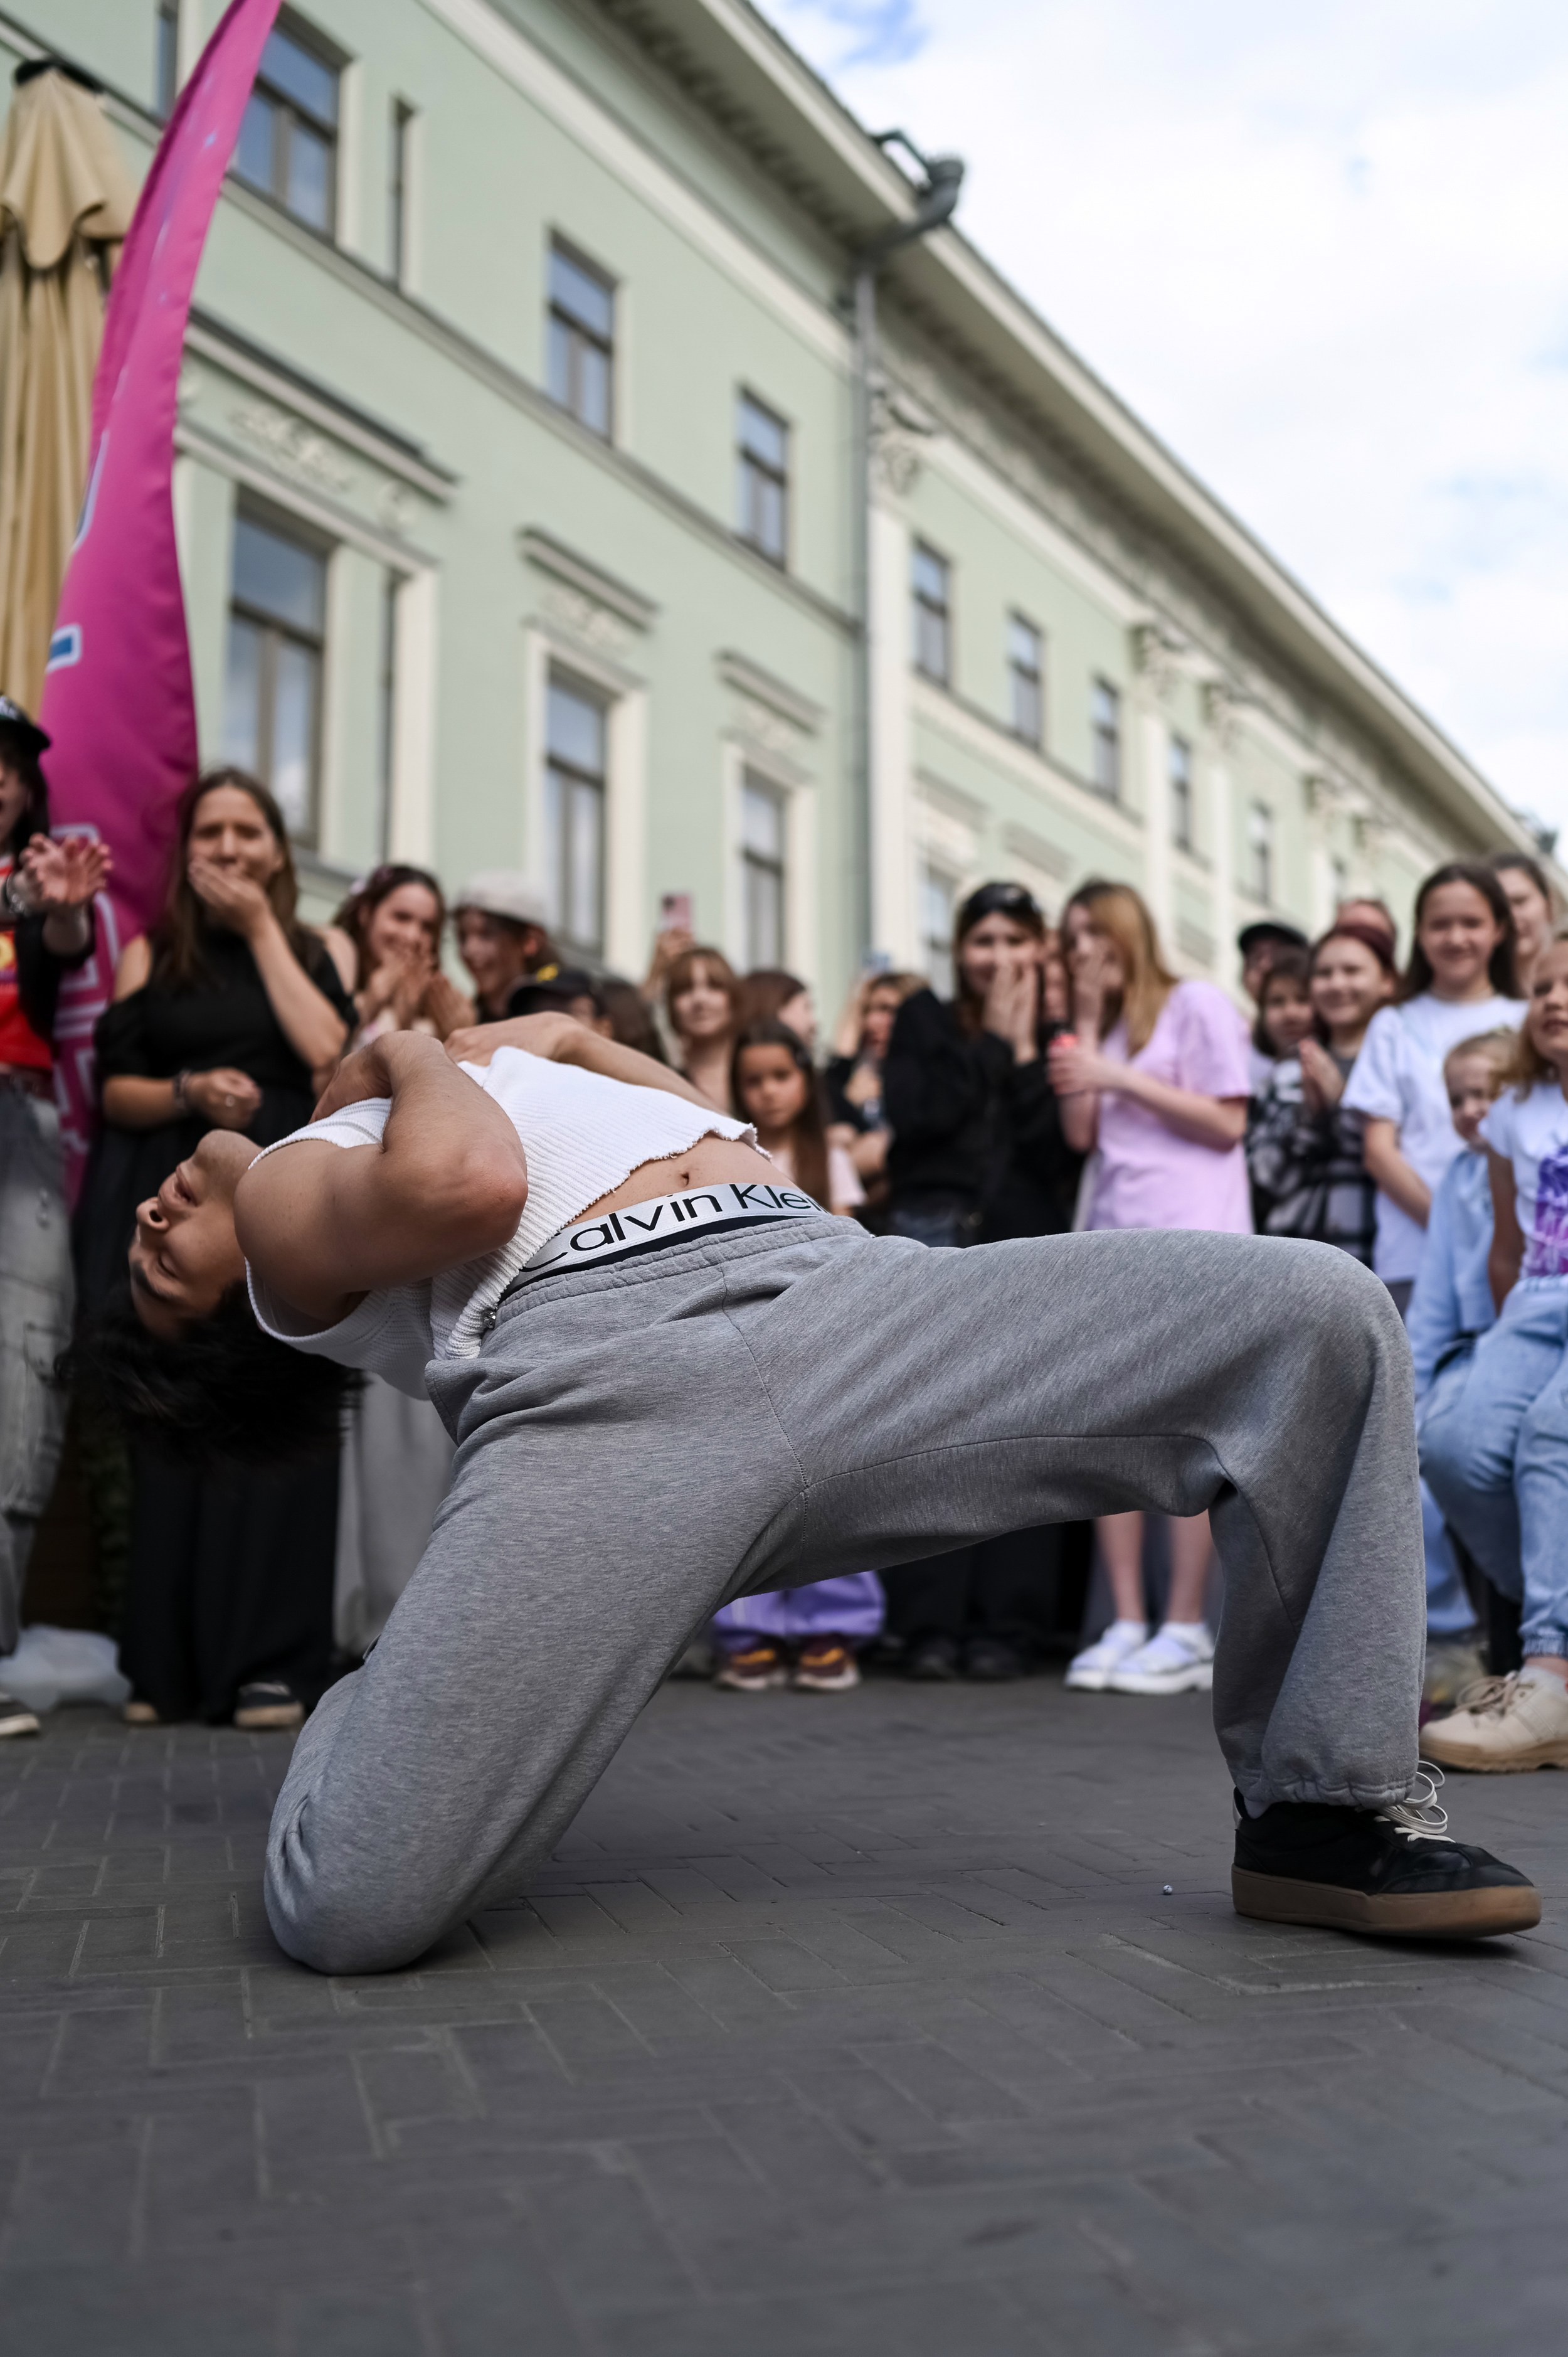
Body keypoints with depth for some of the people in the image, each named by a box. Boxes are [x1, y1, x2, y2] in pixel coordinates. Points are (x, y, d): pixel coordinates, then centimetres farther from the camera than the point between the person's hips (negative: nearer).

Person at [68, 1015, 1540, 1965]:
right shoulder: (283, 1191, 17)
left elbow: (711, 1129, 41)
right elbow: (470, 1185, -2)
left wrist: (566, 1041, 34)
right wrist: (410, 1058, 14)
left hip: (848, 1289, 6)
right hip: (616, 1366, -6)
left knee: (1320, 1312, -9)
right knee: (352, 1909, -22)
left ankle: (1324, 1810, 2)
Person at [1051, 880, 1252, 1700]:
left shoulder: (1197, 1004, 5)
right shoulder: (1105, 1026, 24)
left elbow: (1227, 1123, -3)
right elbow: (1082, 1132, 11)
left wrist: (1122, 1077, -7)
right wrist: (1087, 1025, 10)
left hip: (1191, 1239, -6)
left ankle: (1187, 1632, -9)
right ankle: (1127, 1625, 1)